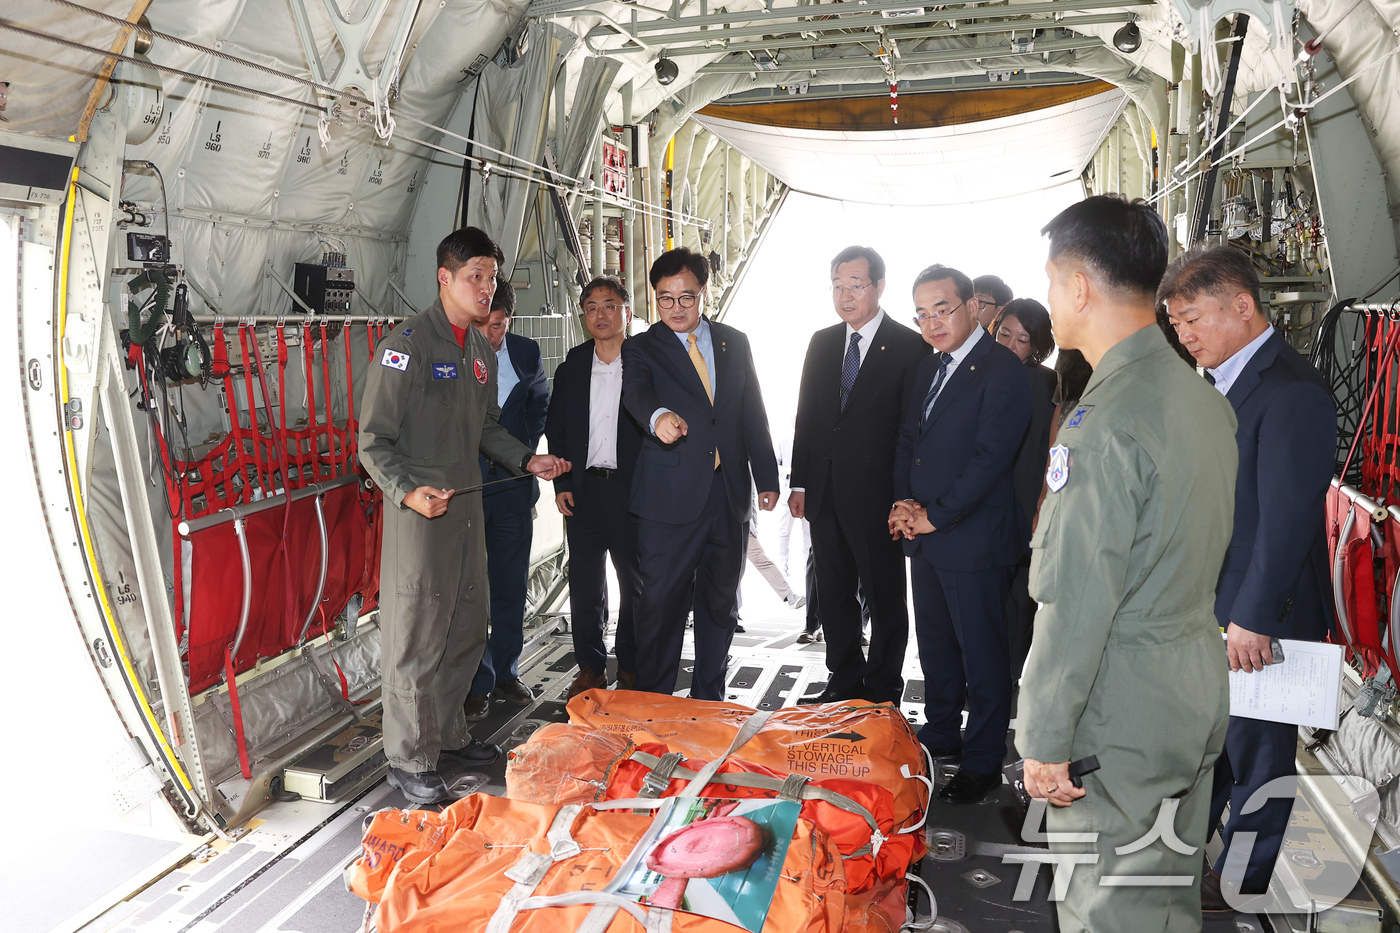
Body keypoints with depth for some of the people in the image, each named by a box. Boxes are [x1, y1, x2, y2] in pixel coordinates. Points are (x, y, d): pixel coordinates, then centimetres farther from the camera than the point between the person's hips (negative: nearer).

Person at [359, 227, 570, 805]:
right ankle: (410, 761, 14)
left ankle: (449, 739, 31)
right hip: (420, 509, -8)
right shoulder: (407, 345, -12)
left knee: (467, 631, 15)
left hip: (467, 503, 8)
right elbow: (374, 439, -13)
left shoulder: (482, 349, 14)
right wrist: (408, 491, -27)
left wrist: (527, 460, 8)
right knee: (416, 640, 0)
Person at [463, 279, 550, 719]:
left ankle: (506, 672, 27)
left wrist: (525, 451, 9)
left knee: (510, 585, 12)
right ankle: (476, 682, 15)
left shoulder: (527, 353, 4)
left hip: (512, 487, 3)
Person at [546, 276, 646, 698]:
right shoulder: (572, 366, 9)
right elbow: (555, 429, 12)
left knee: (636, 584, 6)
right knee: (585, 583, 8)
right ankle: (590, 667, 21)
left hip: (633, 489, -2)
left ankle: (631, 668, 21)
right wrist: (562, 483, 3)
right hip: (584, 490, 3)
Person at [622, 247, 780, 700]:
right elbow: (636, 392, -21)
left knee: (721, 603, 13)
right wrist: (658, 416, -44)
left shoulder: (735, 343, 11)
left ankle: (709, 700, 28)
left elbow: (754, 416, 13)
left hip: (730, 494, 4)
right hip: (671, 498, -4)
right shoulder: (641, 348, 1)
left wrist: (767, 478, 10)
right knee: (662, 603, -2)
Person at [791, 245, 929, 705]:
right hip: (825, 494, 6)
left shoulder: (909, 347, -7)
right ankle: (845, 683, 30)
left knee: (885, 599, 7)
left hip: (876, 494, -5)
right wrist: (799, 483, 8)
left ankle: (882, 694, 21)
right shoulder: (821, 343, 10)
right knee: (833, 597, 15)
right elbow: (806, 416, 12)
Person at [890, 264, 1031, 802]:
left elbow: (990, 458, -19)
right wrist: (904, 502, 1)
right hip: (926, 536, 8)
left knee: (982, 656, 3)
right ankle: (940, 734, 35)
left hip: (974, 541, -8)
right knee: (935, 645, 19)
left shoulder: (1003, 370, -13)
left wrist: (935, 515, -14)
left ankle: (984, 761, 16)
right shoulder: (929, 369, 14)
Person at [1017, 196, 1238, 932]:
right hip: (1197, 702, 9)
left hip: (1118, 725, -9)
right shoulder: (1202, 396, 6)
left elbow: (1076, 604, -23)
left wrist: (1045, 741, -16)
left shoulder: (1106, 423, -24)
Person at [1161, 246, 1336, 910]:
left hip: (1260, 613, -8)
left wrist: (1253, 617, -21)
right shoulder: (1217, 380, 8)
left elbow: (1288, 518, -23)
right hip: (1202, 604, 8)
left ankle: (1241, 882, 28)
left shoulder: (1293, 393, -20)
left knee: (1256, 746, 10)